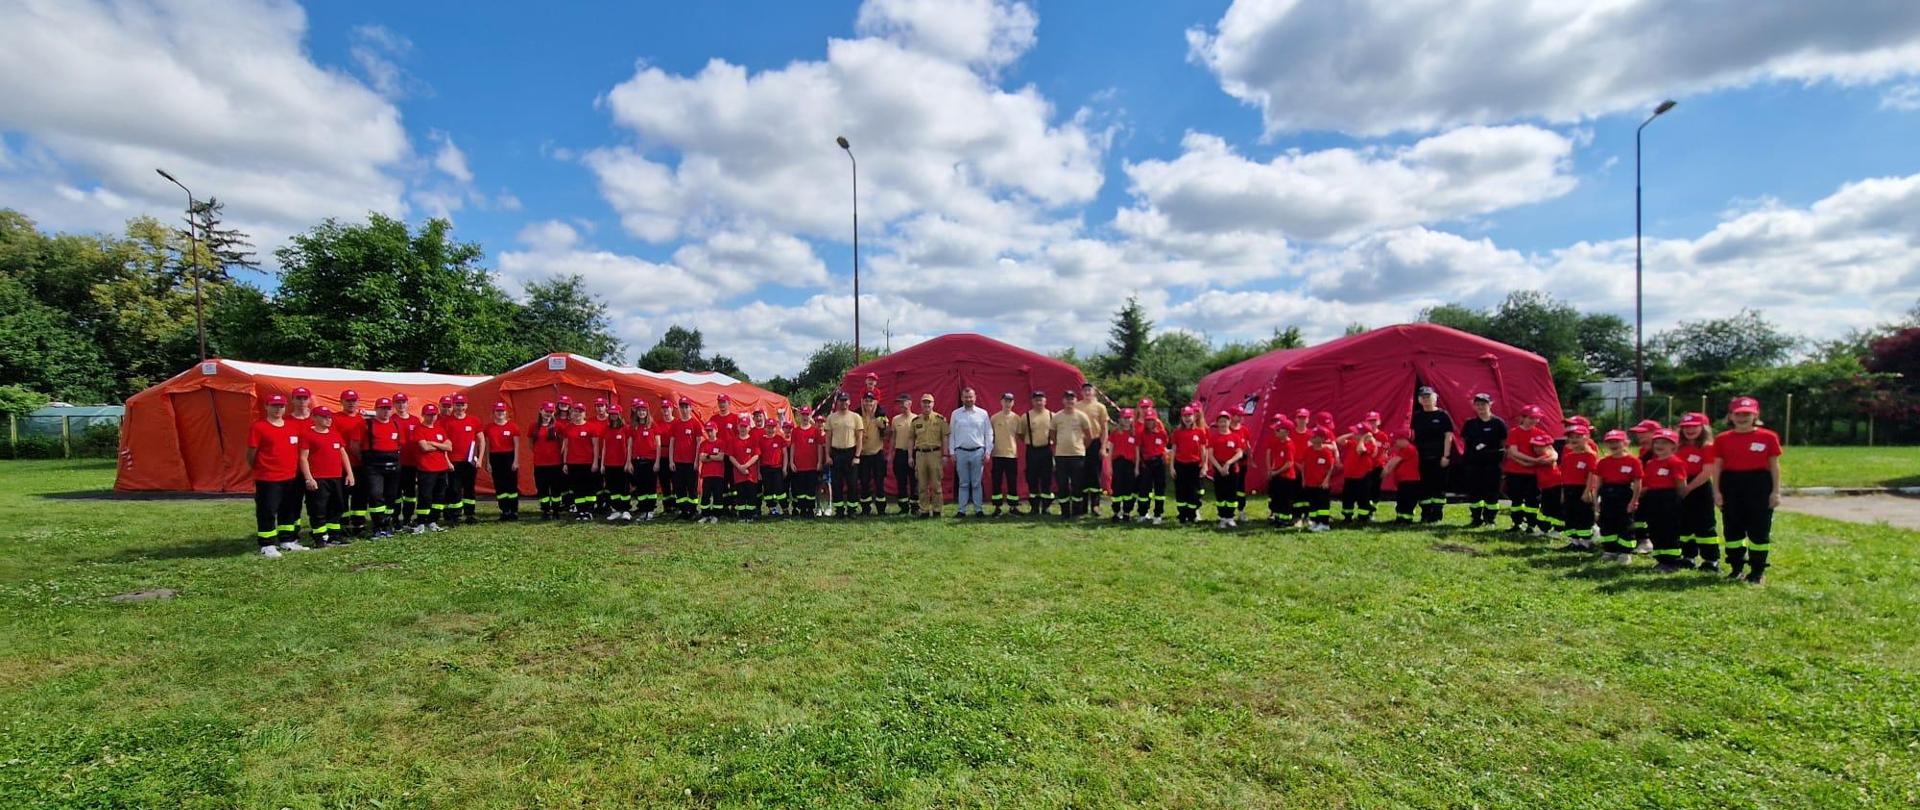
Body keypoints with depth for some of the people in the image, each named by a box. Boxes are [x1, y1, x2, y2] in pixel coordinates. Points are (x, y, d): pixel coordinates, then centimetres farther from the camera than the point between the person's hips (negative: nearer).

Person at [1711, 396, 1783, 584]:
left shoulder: (1767, 437, 0)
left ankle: (1757, 571, 12)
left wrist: (1776, 491, -2)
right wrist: (1716, 491, -1)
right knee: (1732, 528, 8)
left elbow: (1774, 465, 2)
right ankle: (1735, 567, 18)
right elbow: (1717, 466, 4)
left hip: (1759, 484, -1)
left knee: (1759, 528, 2)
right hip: (1731, 485, 2)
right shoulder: (1722, 439, 3)